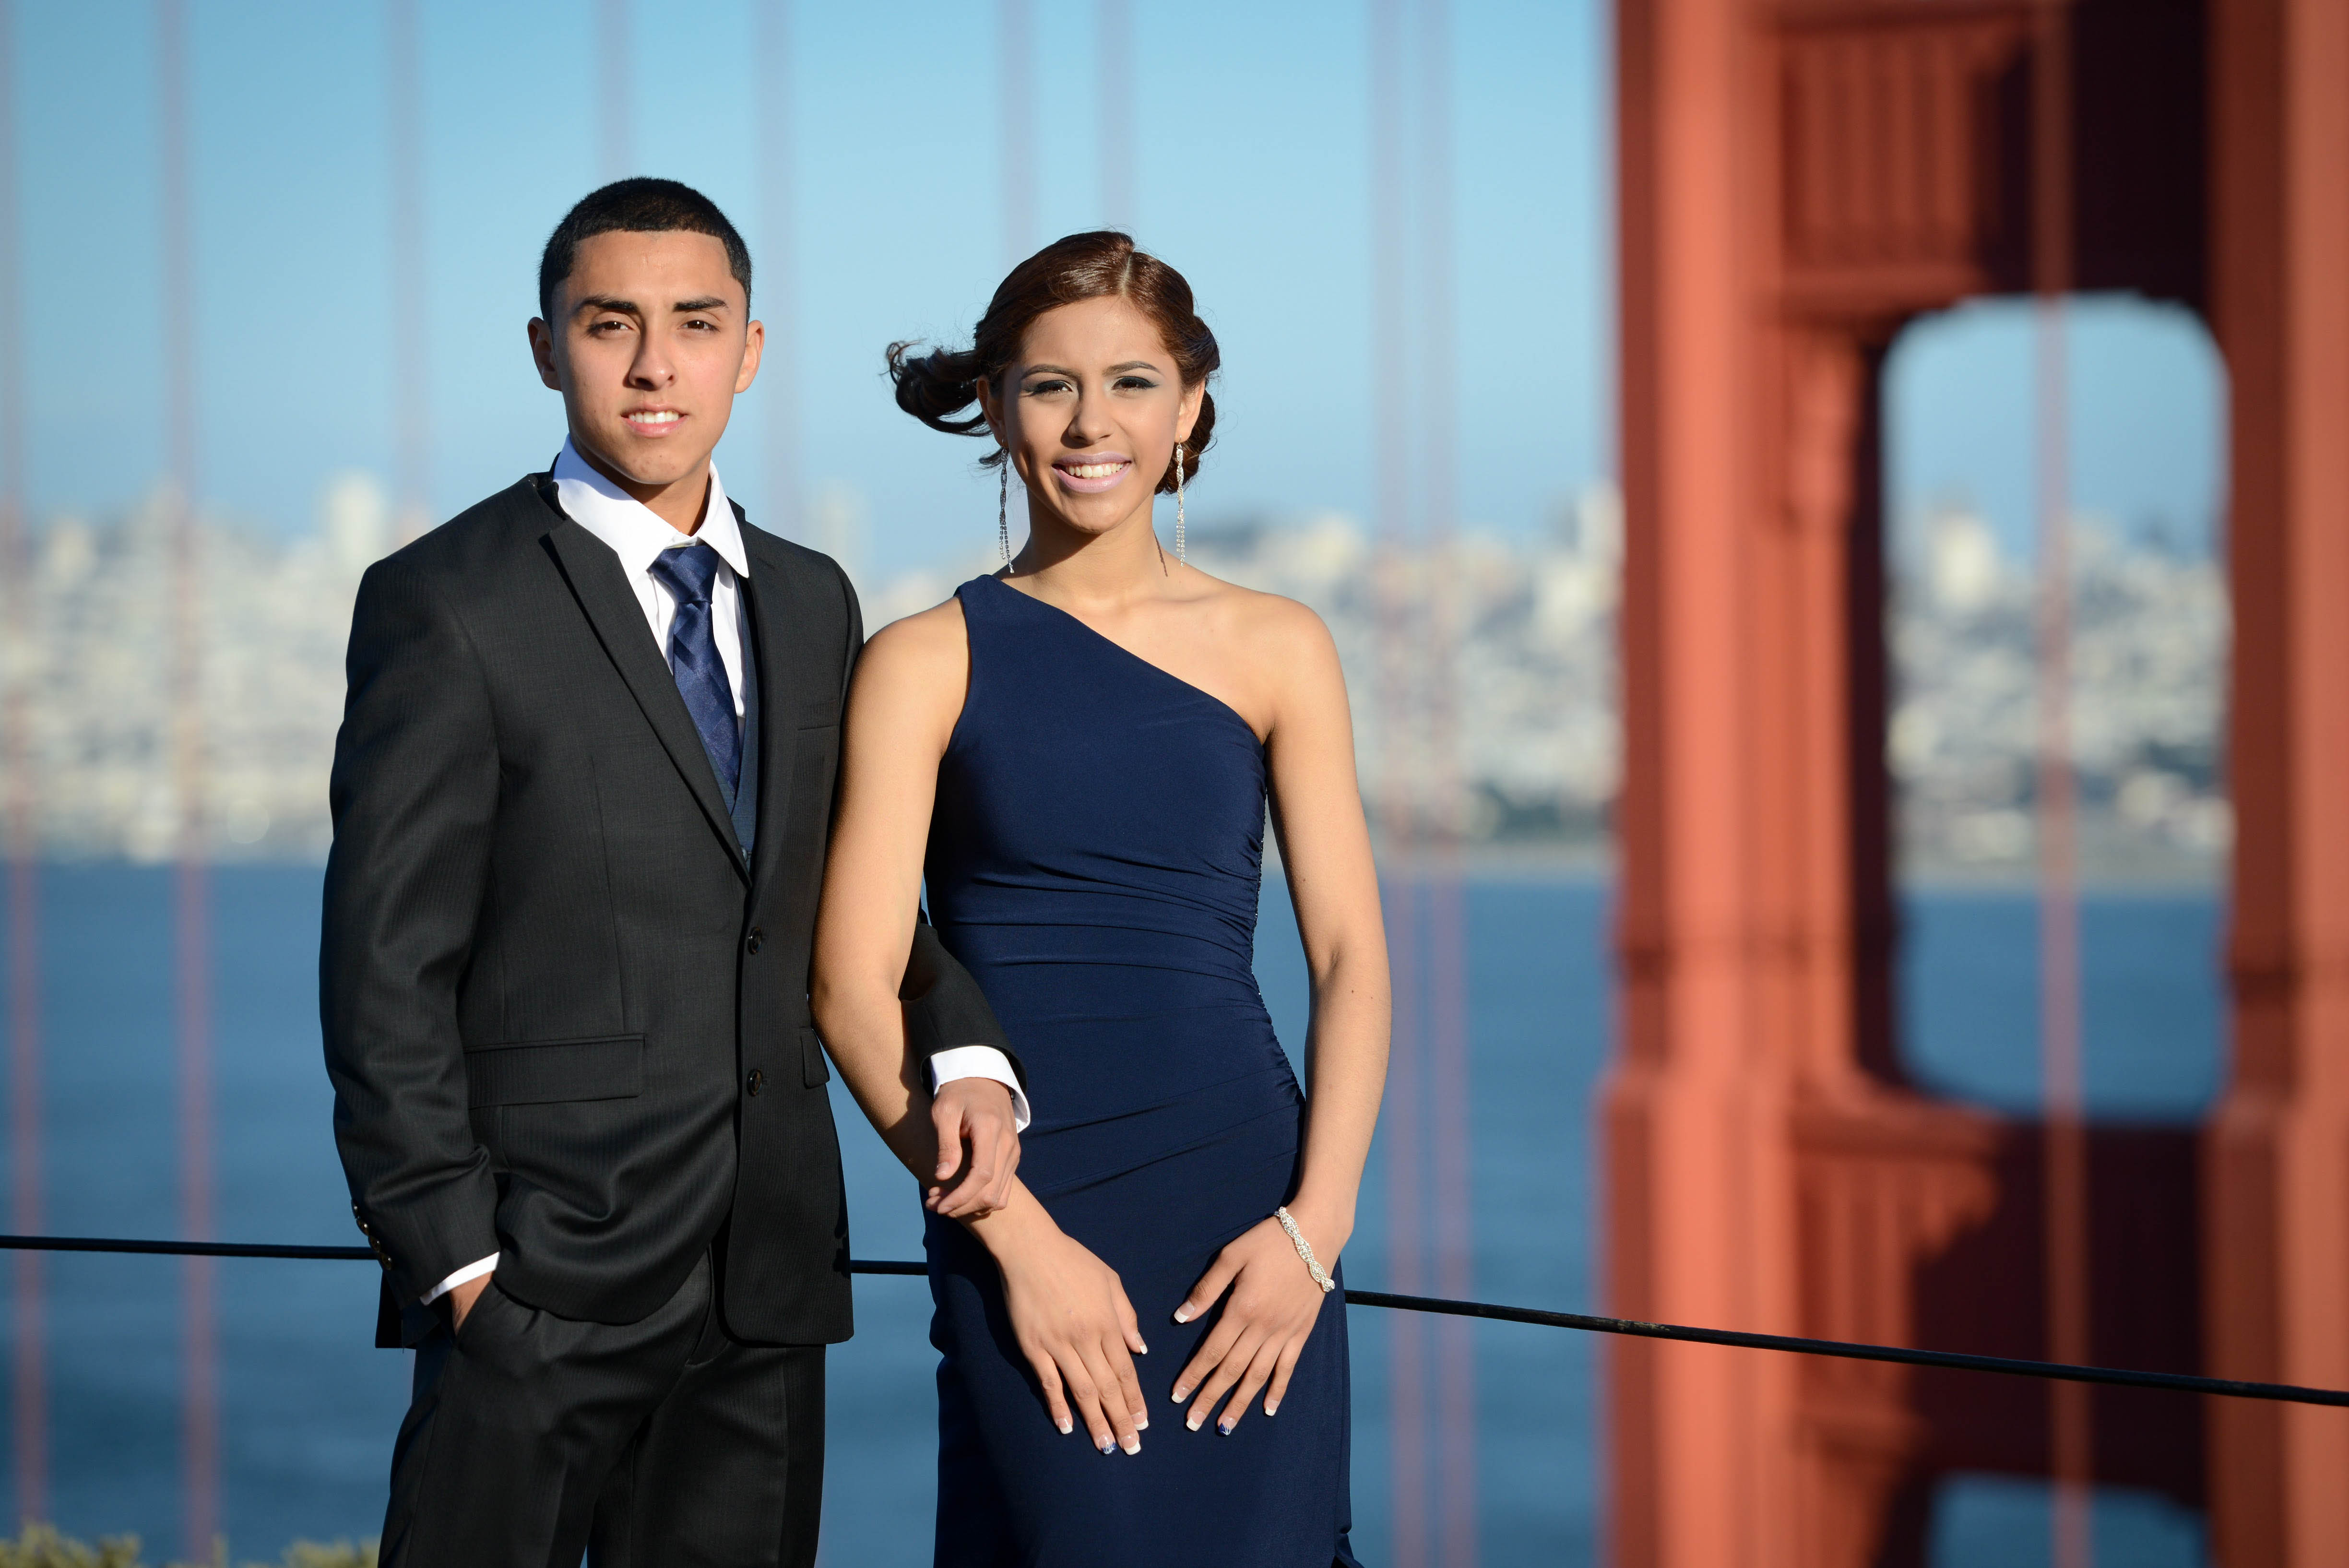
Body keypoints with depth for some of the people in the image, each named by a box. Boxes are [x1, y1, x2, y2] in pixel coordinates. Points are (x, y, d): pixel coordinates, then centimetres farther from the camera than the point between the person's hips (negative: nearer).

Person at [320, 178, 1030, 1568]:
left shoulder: (813, 604, 13)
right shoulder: (449, 605, -6)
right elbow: (386, 967, -8)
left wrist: (966, 1049, 1)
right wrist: (452, 1253, -13)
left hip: (770, 1273, 5)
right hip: (541, 1280, -5)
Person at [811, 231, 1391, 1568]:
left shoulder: (1278, 650, 8)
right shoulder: (929, 665, 3)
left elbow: (1352, 960, 5)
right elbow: (854, 988, -2)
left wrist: (1316, 1223, -8)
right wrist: (1020, 1238, -10)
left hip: (1248, 1212, 2)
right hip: (1021, 1221, -2)